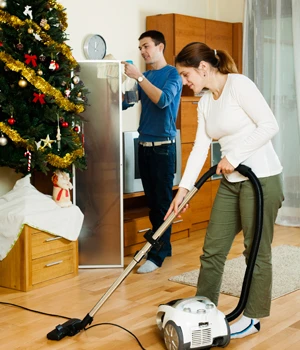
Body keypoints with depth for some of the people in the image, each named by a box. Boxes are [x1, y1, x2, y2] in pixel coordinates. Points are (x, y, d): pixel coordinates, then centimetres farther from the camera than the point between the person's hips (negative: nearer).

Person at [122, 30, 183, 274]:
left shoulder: (172, 73, -4)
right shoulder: (145, 77, 14)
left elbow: (163, 99, -21)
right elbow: (124, 103, 13)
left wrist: (138, 76, -19)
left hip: (163, 146, -7)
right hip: (144, 145, 7)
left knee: (162, 201, -5)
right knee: (152, 200, 10)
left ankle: (157, 255, -4)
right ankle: (163, 246, 21)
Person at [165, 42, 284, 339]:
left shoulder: (238, 84, -13)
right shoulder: (205, 102, 10)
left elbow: (270, 125, -20)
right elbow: (200, 148, 7)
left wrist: (234, 155, -19)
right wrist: (183, 188, 0)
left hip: (261, 178, -8)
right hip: (231, 182, 8)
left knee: (257, 250, 3)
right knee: (213, 248, 10)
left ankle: (253, 317, 18)